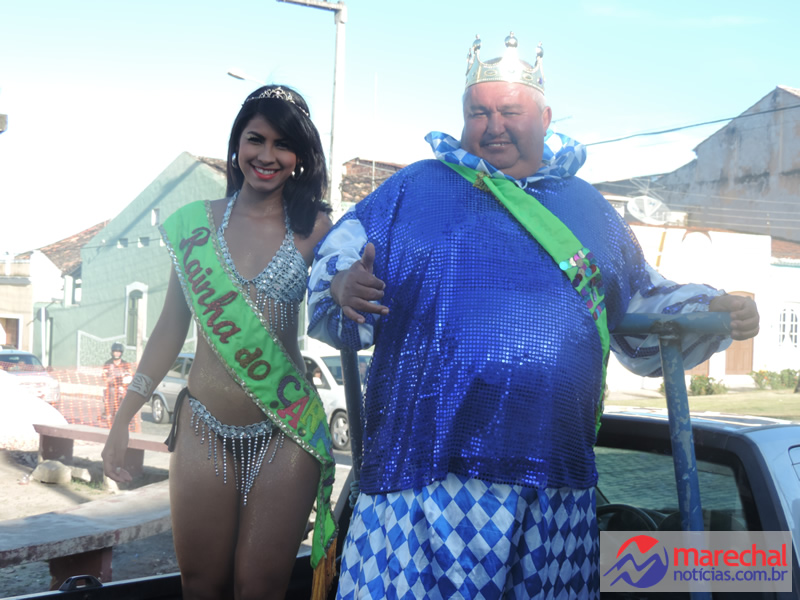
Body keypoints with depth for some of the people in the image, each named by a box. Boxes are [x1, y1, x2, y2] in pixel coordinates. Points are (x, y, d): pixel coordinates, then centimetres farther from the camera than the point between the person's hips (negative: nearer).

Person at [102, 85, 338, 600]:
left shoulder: (314, 228, 1)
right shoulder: (195, 223, 6)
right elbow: (171, 329, 10)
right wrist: (124, 418, 8)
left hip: (285, 432, -1)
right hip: (204, 429, 2)